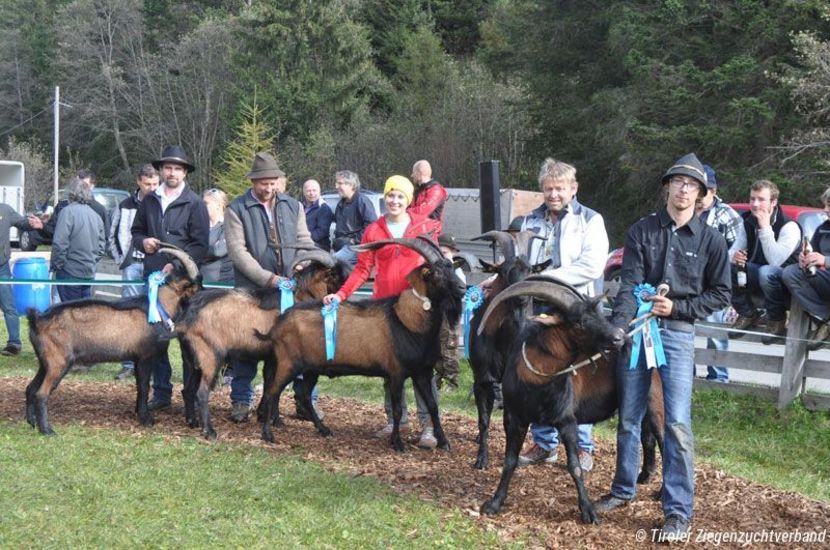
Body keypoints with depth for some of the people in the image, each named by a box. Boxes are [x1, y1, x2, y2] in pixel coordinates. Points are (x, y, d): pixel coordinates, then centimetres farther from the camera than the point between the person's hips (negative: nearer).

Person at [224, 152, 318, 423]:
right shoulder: (237, 210, -1)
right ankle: (241, 401, 15)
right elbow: (237, 251, -8)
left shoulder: (293, 206, 12)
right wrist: (267, 278, -15)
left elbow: (305, 243, 10)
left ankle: (306, 400, 11)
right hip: (252, 290, -3)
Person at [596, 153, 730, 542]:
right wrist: (617, 328, -21)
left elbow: (720, 295, 5)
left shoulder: (710, 240, 2)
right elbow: (629, 283, -6)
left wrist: (677, 307, -8)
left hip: (678, 333, -2)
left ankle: (679, 511, -3)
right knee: (629, 417, 11)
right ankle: (623, 490, 29)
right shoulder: (642, 231, 3)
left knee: (677, 422, -9)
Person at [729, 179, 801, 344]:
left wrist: (765, 228, -32)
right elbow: (733, 251, 2)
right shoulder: (749, 223, 1)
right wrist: (734, 256, -24)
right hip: (757, 277, 6)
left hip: (785, 282, -6)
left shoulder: (789, 227, -21)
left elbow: (775, 262, -33)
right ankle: (748, 314, 0)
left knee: (766, 272, -39)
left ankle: (777, 320, -14)